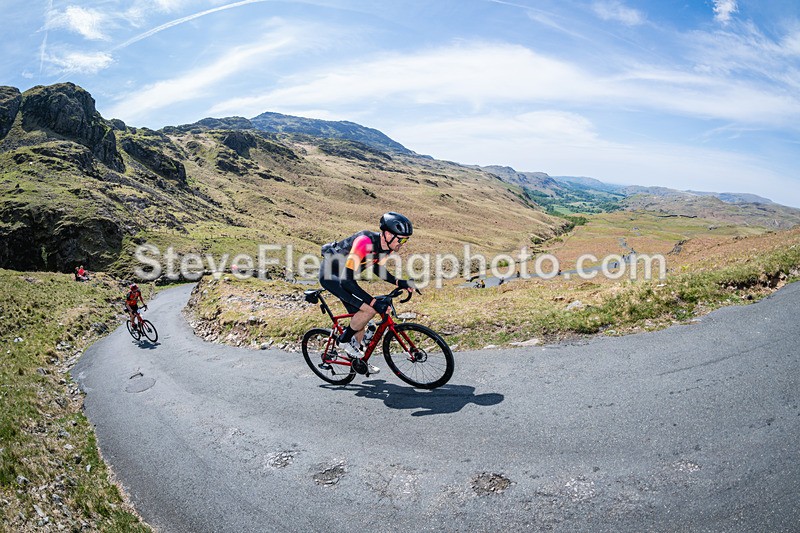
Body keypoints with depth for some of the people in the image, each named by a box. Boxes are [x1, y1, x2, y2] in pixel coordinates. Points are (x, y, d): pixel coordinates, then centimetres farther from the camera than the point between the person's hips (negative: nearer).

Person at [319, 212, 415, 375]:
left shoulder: (386, 244, -8)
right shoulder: (365, 242, -34)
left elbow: (378, 269, 11)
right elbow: (347, 280, -35)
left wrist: (400, 283, -5)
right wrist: (374, 302, -36)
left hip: (343, 275, 9)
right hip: (330, 275, -9)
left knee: (361, 316, 12)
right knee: (370, 309, -21)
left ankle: (357, 360, 28)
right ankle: (345, 340, 1)